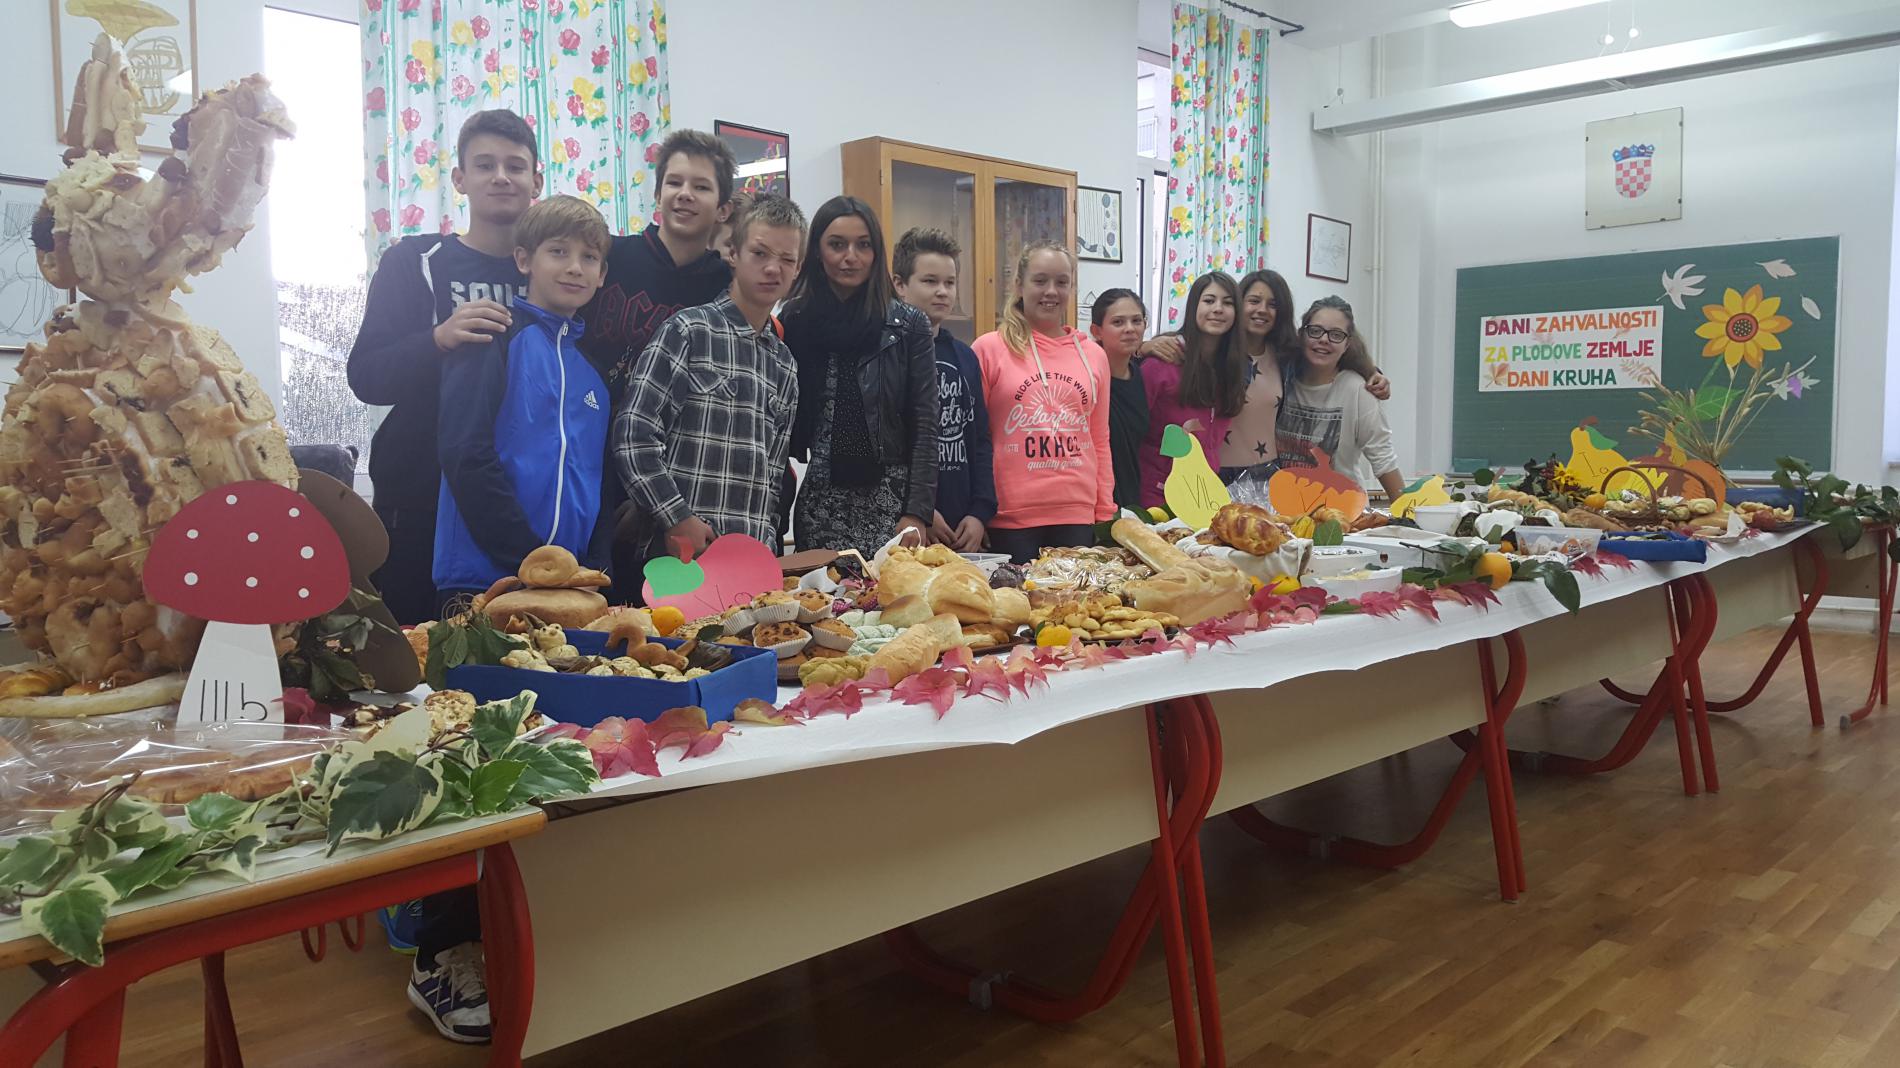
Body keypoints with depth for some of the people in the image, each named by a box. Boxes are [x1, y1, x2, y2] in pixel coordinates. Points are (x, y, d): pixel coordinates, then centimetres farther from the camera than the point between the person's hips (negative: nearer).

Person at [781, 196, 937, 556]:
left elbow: (924, 428, 0)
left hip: (890, 500, -1)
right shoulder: (793, 322, 6)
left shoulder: (909, 326, 3)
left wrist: (917, 513, -8)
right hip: (819, 503, 1)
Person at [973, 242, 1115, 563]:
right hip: (1012, 519, -3)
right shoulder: (989, 349, 1)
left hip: (1079, 516, 3)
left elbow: (1100, 442, 16)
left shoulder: (1093, 355, 12)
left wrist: (1106, 513, 12)